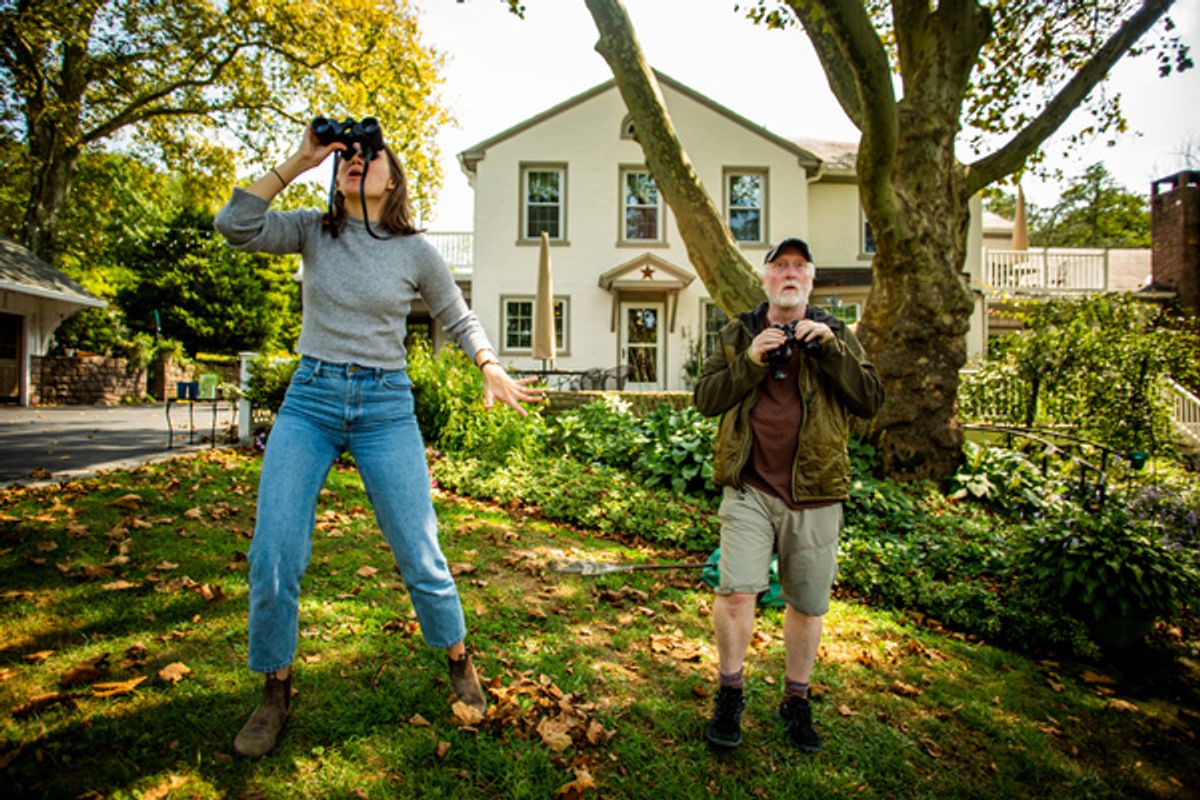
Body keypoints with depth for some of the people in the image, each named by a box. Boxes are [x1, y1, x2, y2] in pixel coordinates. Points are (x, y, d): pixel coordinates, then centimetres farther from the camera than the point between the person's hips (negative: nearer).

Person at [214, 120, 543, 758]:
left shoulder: (415, 251, 2)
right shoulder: (314, 231, 5)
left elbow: (460, 319, 10)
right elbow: (235, 226, -11)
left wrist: (492, 370, -5)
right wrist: (299, 160, -9)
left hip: (385, 407, -1)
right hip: (309, 400, 2)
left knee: (419, 555, 2)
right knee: (273, 556, -3)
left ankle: (460, 663, 27)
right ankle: (275, 691, 21)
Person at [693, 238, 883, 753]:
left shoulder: (836, 336, 8)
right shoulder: (737, 335, 8)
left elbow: (871, 402, -3)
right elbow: (706, 399, 0)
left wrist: (830, 349, -14)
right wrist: (751, 361, -13)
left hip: (814, 495, 1)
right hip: (749, 488, -1)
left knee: (807, 603, 11)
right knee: (737, 590, -9)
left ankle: (796, 701, 32)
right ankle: (729, 694, 14)